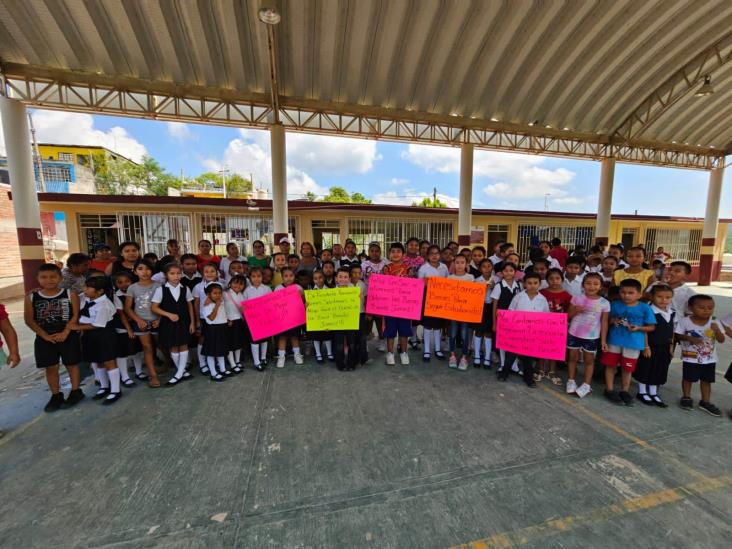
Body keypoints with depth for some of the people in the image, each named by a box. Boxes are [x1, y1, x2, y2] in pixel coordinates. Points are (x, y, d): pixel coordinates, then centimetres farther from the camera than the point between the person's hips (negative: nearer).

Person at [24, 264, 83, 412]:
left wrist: (65, 332, -16)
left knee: (71, 365, 9)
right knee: (50, 368, 11)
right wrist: (45, 335, -11)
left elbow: (75, 315, -8)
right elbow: (29, 320, -1)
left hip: (68, 337, -2)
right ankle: (56, 396, 25)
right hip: (44, 339, 2)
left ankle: (75, 392, 23)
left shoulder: (70, 294, -7)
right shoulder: (31, 297, -1)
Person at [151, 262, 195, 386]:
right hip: (168, 322, -1)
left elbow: (190, 306, 4)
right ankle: (183, 371, 23)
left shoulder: (185, 289, -1)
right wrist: (169, 314, -18)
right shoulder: (160, 289, -7)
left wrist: (192, 322, 2)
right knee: (173, 348, 7)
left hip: (183, 321, 1)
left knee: (183, 346, 5)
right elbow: (154, 307, -6)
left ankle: (179, 374, 16)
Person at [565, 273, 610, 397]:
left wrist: (603, 340, -3)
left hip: (592, 337, 0)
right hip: (574, 334, 1)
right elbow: (568, 315, 1)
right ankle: (571, 381, 25)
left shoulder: (604, 303, -5)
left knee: (589, 360, 12)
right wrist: (575, 310, -20)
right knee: (573, 358, 12)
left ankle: (586, 385, 23)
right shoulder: (577, 298, -6)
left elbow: (604, 322, -2)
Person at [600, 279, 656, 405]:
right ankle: (609, 390, 21)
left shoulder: (645, 308, -6)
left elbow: (651, 327, -1)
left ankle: (624, 391, 29)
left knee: (627, 368, 12)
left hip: (633, 343, -1)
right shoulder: (615, 305, -3)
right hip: (614, 341, 1)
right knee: (610, 365, 7)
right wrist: (612, 321, -12)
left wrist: (638, 328, -17)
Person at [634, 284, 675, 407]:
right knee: (645, 369, 5)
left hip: (665, 347, 7)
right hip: (651, 346, -7)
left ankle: (653, 393, 28)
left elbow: (672, 330, 11)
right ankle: (642, 392, 19)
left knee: (659, 371, 15)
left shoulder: (672, 313, 4)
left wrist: (671, 345, 9)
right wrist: (646, 346, -15)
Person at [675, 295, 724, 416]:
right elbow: (678, 335, -8)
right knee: (688, 378, 10)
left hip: (710, 359, 3)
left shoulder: (715, 323, -7)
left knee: (706, 380, 14)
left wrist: (717, 330, -25)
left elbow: (721, 340, -8)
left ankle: (706, 402, 29)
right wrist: (690, 338, -26)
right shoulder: (684, 321, -15)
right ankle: (687, 397, 29)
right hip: (690, 358, -3)